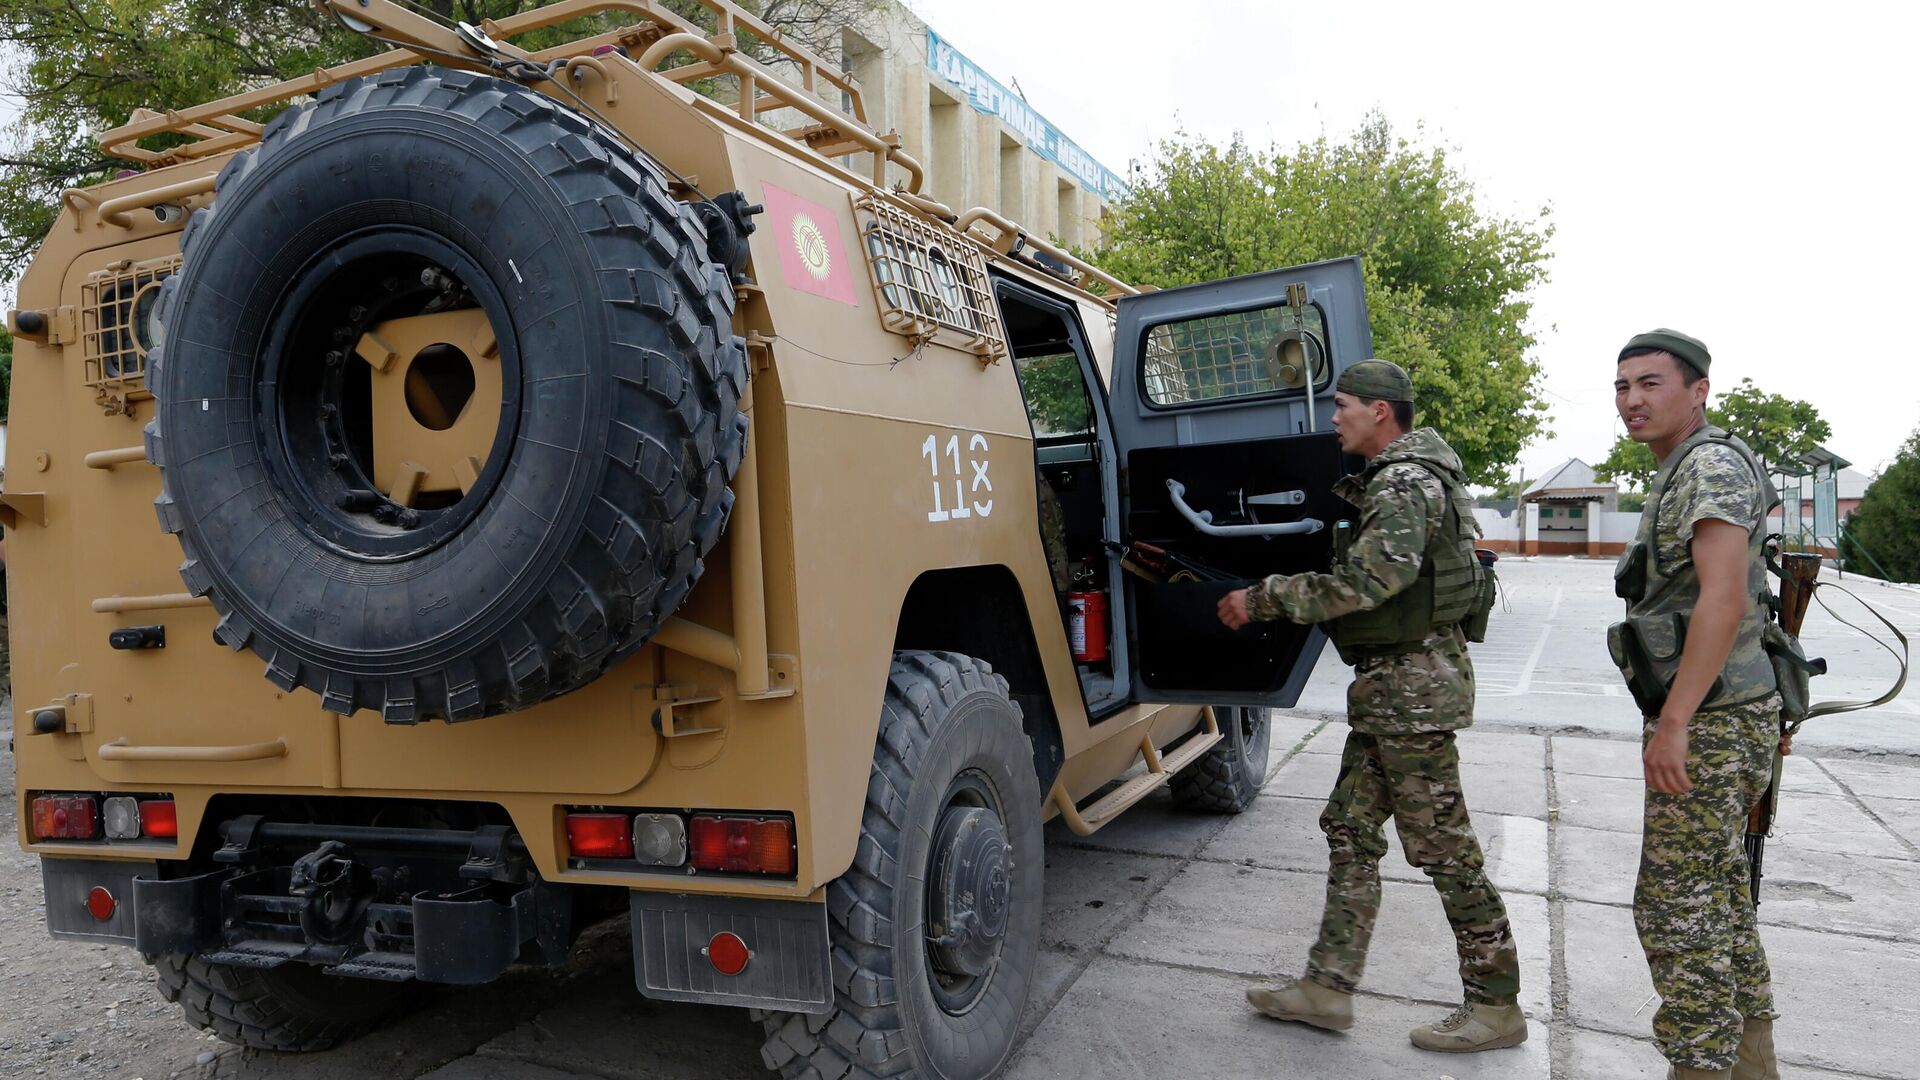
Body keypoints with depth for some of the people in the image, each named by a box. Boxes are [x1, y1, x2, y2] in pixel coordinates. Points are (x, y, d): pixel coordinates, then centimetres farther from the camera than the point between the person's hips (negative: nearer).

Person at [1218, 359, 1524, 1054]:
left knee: (1443, 846, -1)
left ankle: (1497, 1007, 13)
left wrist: (1263, 597, -25)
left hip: (1411, 685, -11)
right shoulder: (1399, 476, 17)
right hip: (1389, 686, 11)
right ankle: (1329, 986, 17)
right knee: (1349, 828, 10)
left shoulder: (1404, 483, -16)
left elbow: (1368, 579, -29)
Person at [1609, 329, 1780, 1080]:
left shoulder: (1710, 466, -13)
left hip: (1709, 724, -10)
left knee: (1676, 907, -6)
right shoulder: (1682, 477, 17)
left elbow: (1724, 600, -23)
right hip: (1714, 720, 10)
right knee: (1720, 899, 17)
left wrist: (1674, 722, -25)